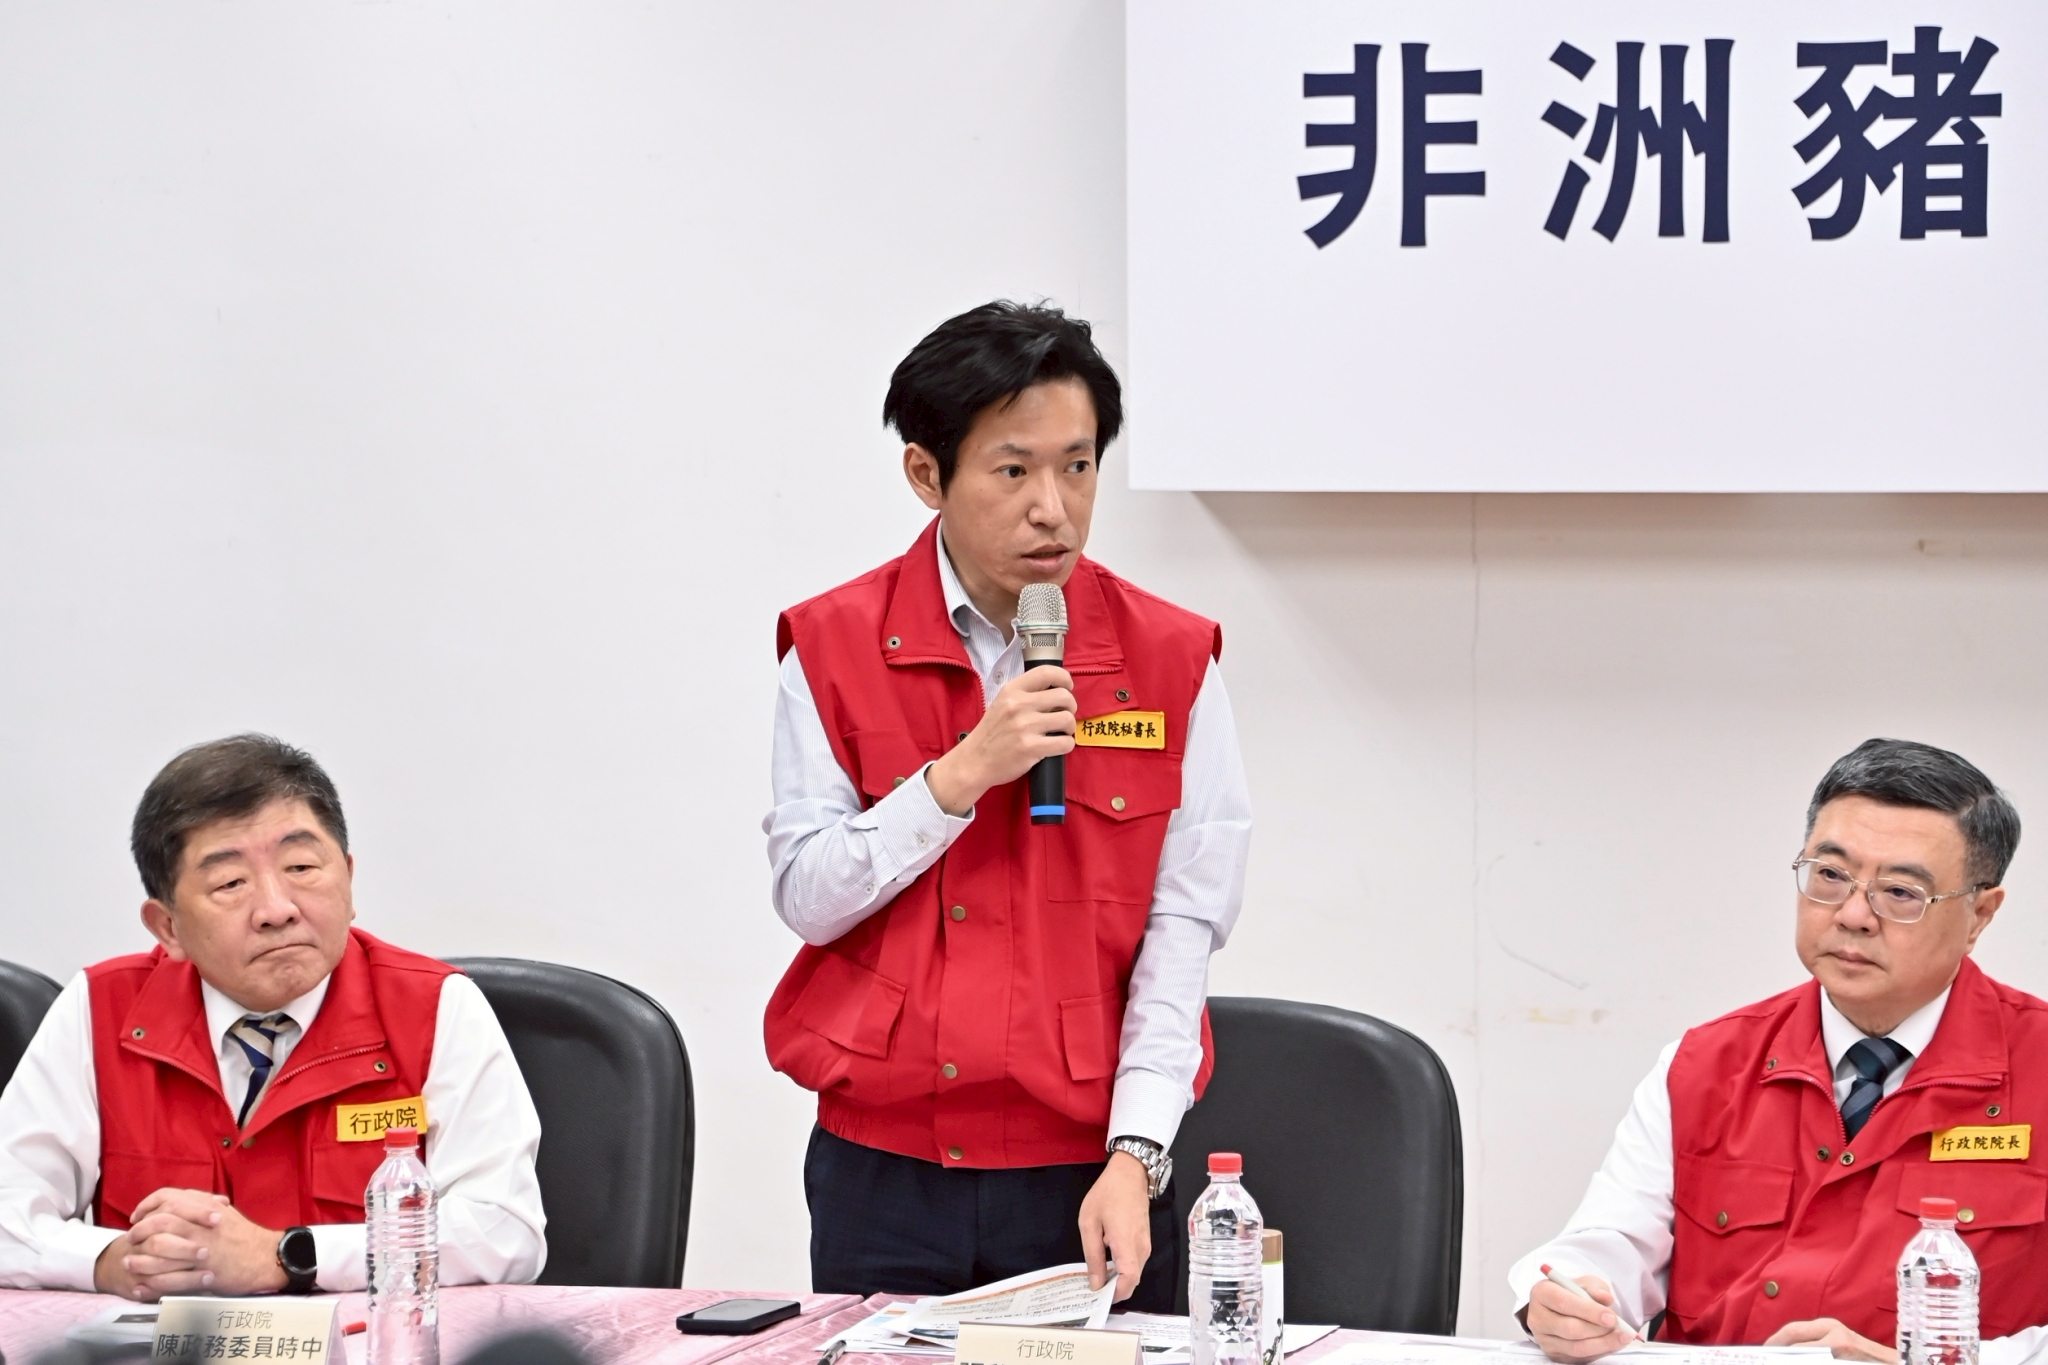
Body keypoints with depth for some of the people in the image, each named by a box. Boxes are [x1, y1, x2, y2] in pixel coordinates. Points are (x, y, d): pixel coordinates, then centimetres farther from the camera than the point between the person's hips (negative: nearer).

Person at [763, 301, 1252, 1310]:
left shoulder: (1171, 659, -2)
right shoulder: (835, 648, 0)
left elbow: (1183, 925, -5)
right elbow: (806, 896, -4)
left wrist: (1134, 1156, -14)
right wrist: (963, 774, -16)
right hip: (881, 1177, 1)